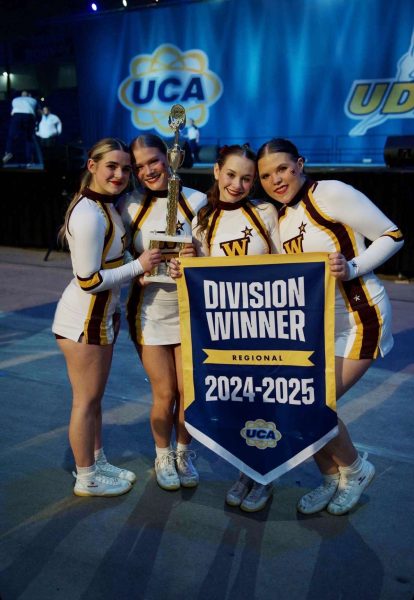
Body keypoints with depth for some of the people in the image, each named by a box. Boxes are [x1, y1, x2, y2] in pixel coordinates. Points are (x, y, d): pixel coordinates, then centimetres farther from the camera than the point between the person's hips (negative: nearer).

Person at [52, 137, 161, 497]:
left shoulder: (105, 206, 8)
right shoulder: (90, 215, -23)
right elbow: (88, 281, -24)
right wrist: (139, 266, -19)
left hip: (101, 315, 10)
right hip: (83, 320, -10)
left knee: (94, 397, 20)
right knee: (86, 400, 4)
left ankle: (97, 463, 35)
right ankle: (87, 479, 20)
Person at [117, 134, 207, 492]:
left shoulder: (196, 201, -7)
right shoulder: (131, 205, -5)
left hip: (190, 310, 0)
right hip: (150, 311, 0)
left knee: (188, 391, 7)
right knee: (164, 394, 5)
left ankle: (184, 453, 33)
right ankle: (163, 457, 31)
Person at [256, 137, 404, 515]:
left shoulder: (330, 193, -15)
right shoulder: (280, 218, 7)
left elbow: (391, 236, -12)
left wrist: (352, 268, -25)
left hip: (358, 320, -7)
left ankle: (355, 469, 21)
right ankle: (331, 479, 28)